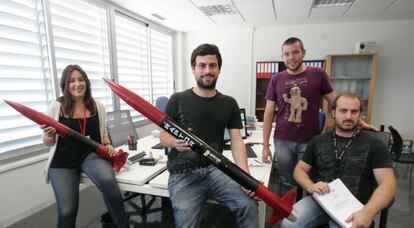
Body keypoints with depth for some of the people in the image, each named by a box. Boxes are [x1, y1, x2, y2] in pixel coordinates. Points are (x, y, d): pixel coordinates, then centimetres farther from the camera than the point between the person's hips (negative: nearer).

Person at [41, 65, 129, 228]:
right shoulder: (55, 107, -2)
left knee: (108, 181, -31)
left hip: (91, 155, 0)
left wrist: (108, 145, -3)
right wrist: (49, 135, -18)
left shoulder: (98, 106, 4)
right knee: (67, 211, -5)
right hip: (63, 162, 0)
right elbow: (48, 143, 4)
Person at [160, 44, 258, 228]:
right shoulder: (178, 100, 0)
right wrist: (175, 142, -21)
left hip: (215, 169, 2)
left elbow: (236, 140, 1)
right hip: (183, 174, -1)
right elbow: (163, 136, 4)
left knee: (249, 206, -20)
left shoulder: (229, 104, 7)